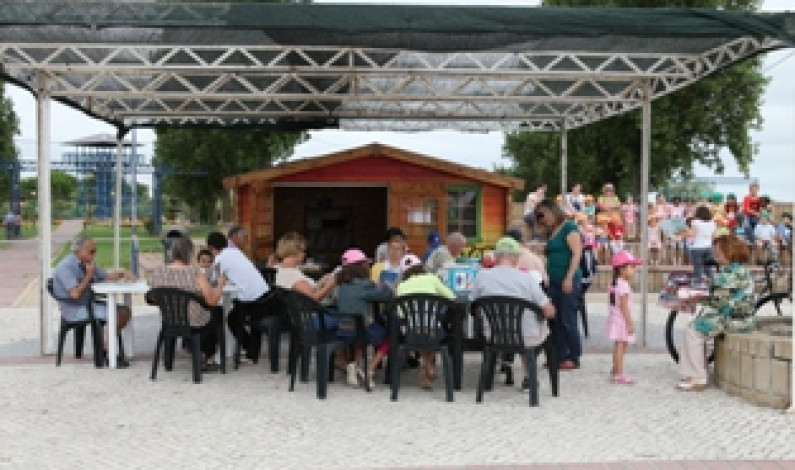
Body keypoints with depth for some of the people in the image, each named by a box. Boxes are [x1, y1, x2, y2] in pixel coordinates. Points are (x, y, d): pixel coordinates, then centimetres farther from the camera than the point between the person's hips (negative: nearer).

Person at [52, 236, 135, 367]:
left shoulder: (87, 263, 11)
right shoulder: (66, 267, -16)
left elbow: (106, 277, 19)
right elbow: (75, 294, -26)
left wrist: (123, 274, 1)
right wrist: (89, 276, -16)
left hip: (90, 304, 9)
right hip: (74, 311, -9)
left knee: (125, 311, -3)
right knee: (115, 314, -25)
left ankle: (105, 346, 2)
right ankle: (108, 355, -17)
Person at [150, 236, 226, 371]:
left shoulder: (157, 272, -11)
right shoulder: (196, 273, -25)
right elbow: (212, 300, -21)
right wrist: (220, 284, -3)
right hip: (195, 326, -5)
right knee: (217, 313, 30)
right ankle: (209, 359, 38)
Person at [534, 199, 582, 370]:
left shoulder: (569, 227, -5)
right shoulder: (551, 233, 18)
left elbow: (577, 253, -12)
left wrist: (569, 278, -18)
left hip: (568, 281, -8)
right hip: (554, 281, 8)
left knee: (568, 320, -5)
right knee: (556, 320, 6)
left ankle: (574, 358, 3)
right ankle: (560, 356, 12)